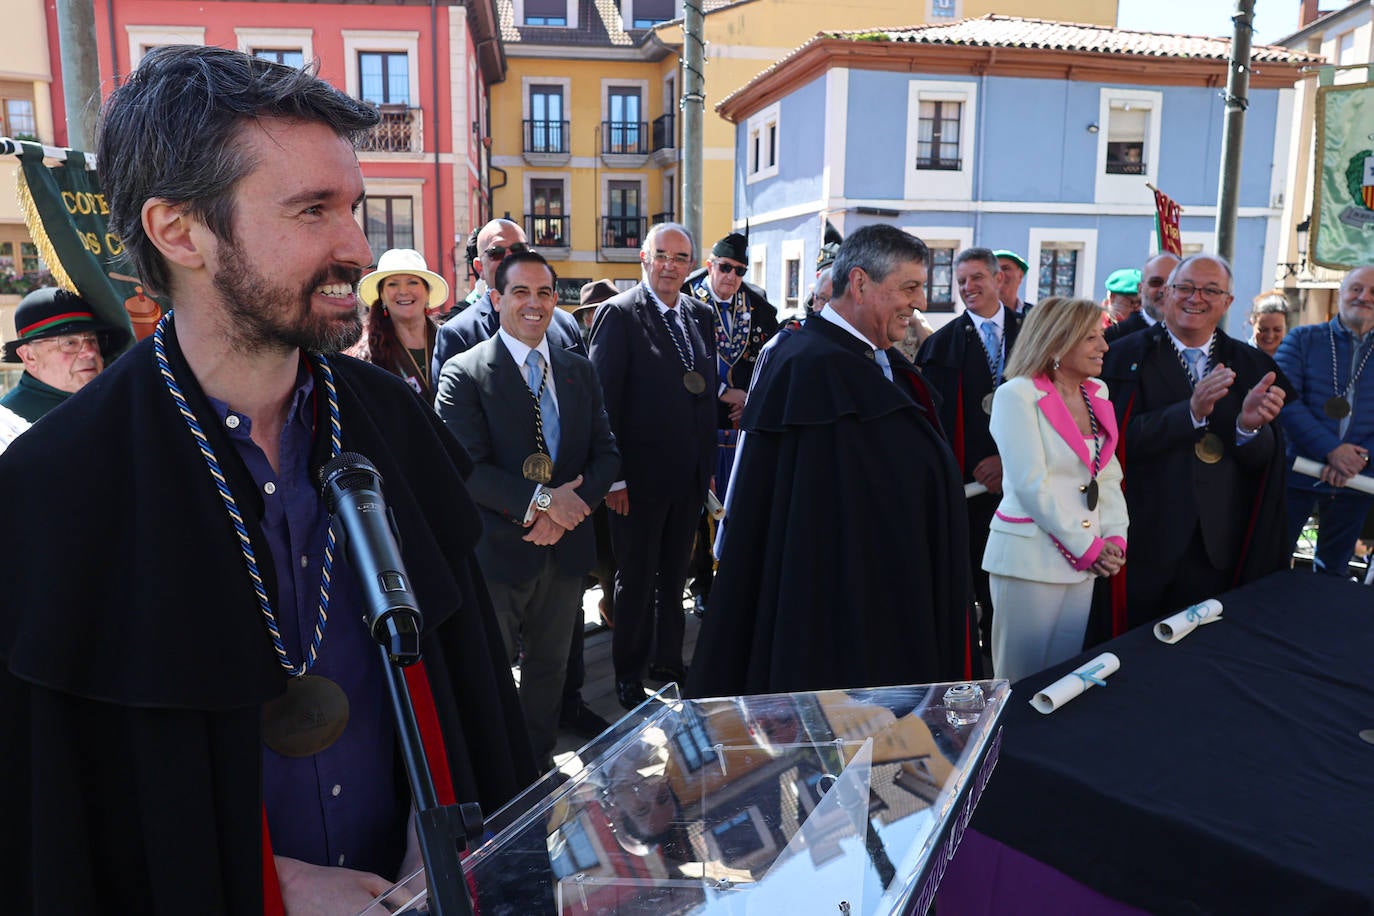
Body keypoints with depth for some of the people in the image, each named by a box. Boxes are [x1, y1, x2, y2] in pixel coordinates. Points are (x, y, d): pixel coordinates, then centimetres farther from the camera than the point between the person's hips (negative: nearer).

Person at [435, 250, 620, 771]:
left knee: (550, 663, 19)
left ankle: (540, 762, 40)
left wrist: (563, 513, -12)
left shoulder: (578, 371, 7)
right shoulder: (464, 373, -8)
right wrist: (540, 499, -24)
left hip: (564, 547, 5)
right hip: (497, 551, -4)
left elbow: (606, 453, 4)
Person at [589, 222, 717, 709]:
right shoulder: (619, 314, -10)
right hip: (640, 477, -6)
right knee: (636, 581, 9)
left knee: (674, 576, 19)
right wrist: (613, 477, -16)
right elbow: (604, 400, -14)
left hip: (689, 477, 6)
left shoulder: (700, 316, 9)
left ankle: (668, 661, 36)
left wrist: (709, 464, 12)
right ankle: (629, 674, 26)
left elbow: (707, 393, 13)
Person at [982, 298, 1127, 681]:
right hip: (1030, 558, -6)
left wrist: (1115, 538, -1)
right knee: (1023, 682, 3)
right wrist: (1088, 547, -11)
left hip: (1086, 560, 6)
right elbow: (1032, 484, -15)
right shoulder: (1018, 395, -10)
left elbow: (1108, 475, 13)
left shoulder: (1097, 395, 11)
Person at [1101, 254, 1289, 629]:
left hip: (1219, 551, 3)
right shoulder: (1126, 356, -4)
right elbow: (1120, 440, -14)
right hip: (1143, 546, -3)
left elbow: (1263, 461, 3)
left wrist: (1248, 426, -19)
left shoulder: (1250, 365, 7)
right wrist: (1191, 412, -24)